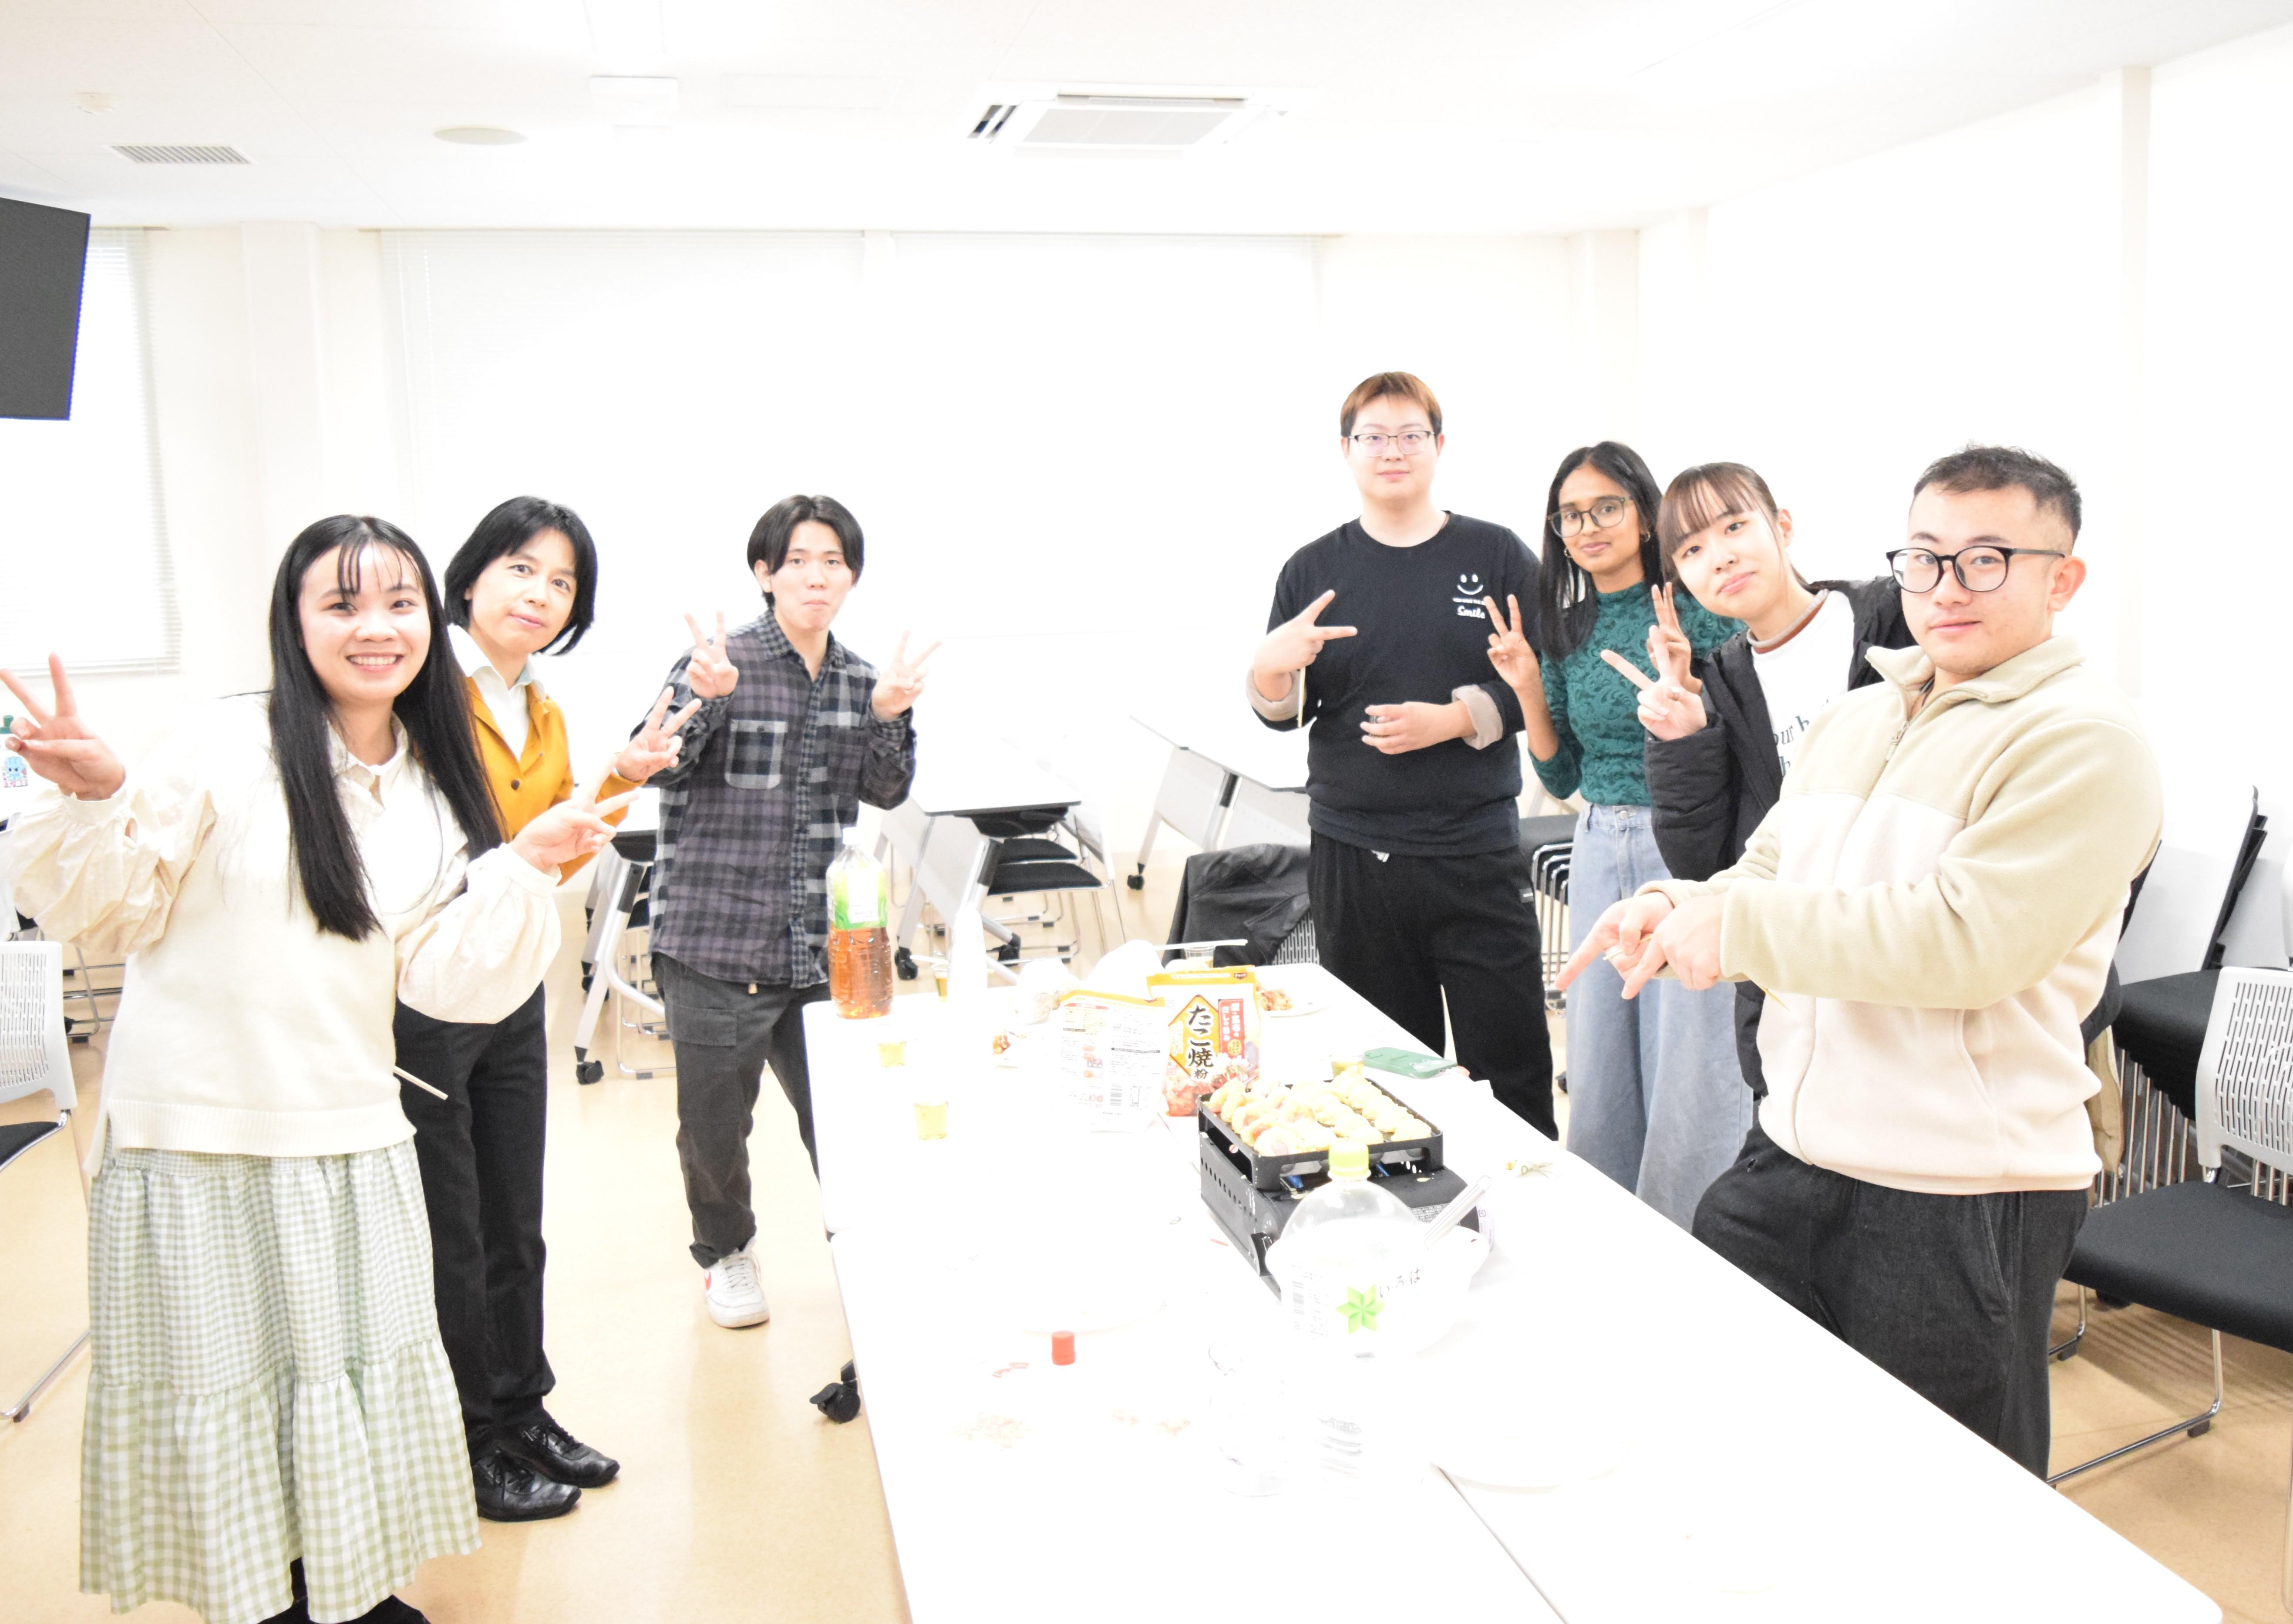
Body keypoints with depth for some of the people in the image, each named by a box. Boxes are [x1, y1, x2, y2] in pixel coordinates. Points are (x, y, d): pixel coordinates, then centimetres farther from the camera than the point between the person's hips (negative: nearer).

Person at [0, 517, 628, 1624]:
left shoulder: (433, 791, 4)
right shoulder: (228, 747, -10)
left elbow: (447, 981, 0)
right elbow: (100, 914, -10)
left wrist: (526, 867, -11)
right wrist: (92, 800, -27)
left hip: (349, 1140, 4)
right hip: (198, 1140, -4)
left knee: (352, 1380, 15)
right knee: (225, 1388, 9)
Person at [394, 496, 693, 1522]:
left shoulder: (545, 718, 10)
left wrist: (621, 781, 5)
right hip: (415, 998, -7)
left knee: (516, 1230, 18)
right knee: (449, 1240, 7)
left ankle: (522, 1415, 36)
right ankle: (470, 1447, 25)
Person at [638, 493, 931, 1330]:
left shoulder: (859, 679, 10)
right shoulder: (718, 662, -5)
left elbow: (886, 792, 8)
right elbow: (655, 767, -11)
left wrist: (889, 717, -10)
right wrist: (702, 699, -29)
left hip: (821, 945, 4)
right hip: (715, 940, -3)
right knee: (715, 1118, 8)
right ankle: (724, 1252, 34)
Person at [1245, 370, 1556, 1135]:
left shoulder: (1497, 556, 6)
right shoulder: (1314, 570, 8)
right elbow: (1285, 715, 9)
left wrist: (1453, 719, -12)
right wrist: (1270, 670, -14)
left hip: (1477, 849, -1)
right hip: (1353, 856, 1)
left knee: (1512, 1058, 1)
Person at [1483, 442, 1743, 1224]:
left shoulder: (1698, 610, -7)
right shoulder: (1566, 629, 10)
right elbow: (1561, 777, 12)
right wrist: (1528, 689, -1)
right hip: (1600, 848, 6)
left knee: (1689, 1066, -1)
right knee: (1598, 1066, 12)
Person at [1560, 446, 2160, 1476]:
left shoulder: (2082, 743, -13)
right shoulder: (1853, 720, 12)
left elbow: (1965, 939, -24)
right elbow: (1767, 872, 16)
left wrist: (1738, 925, -21)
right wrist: (1681, 908, -7)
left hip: (1961, 1194, -7)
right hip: (1793, 1157, 7)